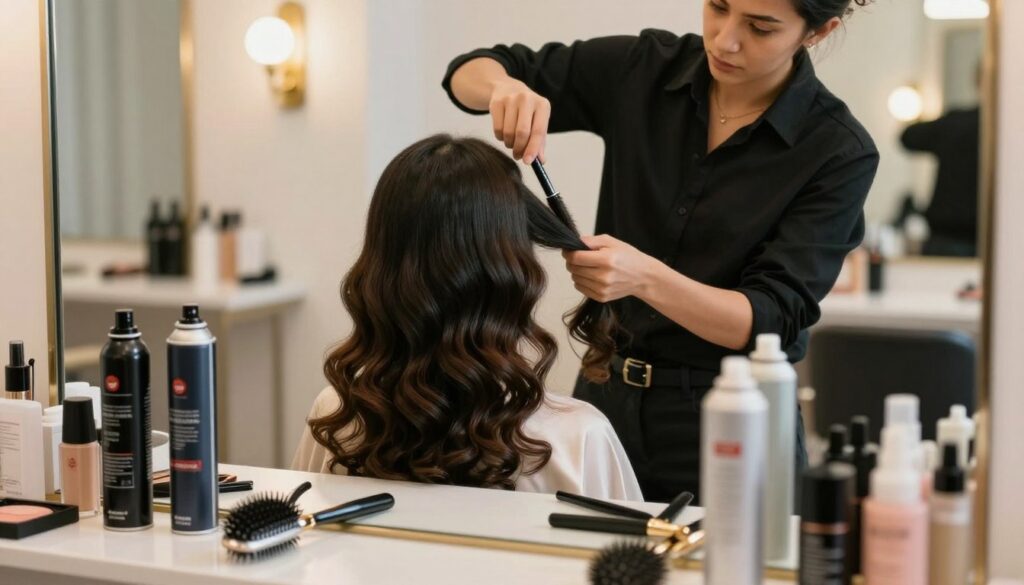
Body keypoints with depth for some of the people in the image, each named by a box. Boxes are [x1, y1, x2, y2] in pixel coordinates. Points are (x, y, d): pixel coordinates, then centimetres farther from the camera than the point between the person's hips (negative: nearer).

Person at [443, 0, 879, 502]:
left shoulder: (838, 153, -13)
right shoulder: (641, 70, -4)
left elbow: (770, 321, -17)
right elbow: (470, 74, 1)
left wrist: (645, 278, -33)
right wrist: (505, 88, -22)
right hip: (606, 408, 3)